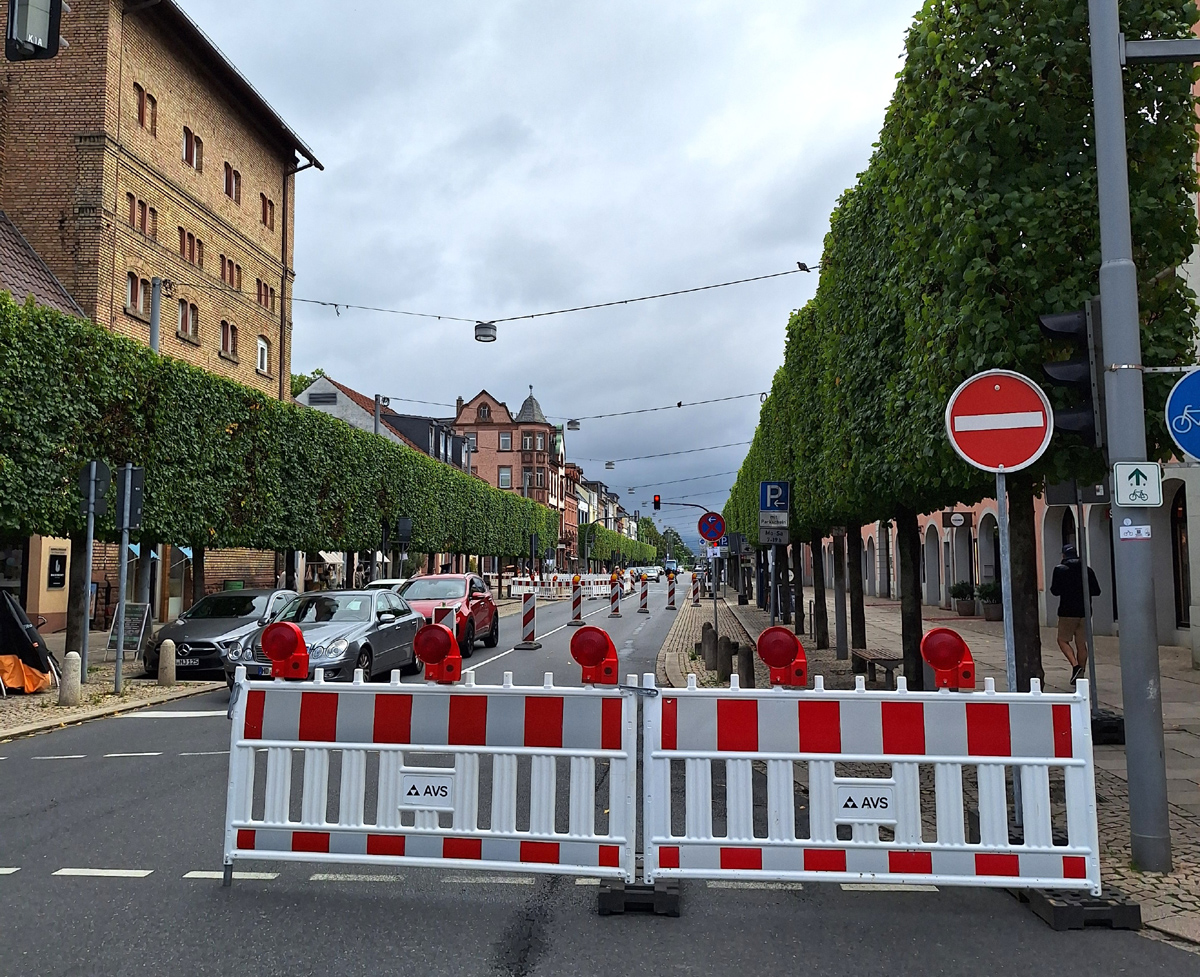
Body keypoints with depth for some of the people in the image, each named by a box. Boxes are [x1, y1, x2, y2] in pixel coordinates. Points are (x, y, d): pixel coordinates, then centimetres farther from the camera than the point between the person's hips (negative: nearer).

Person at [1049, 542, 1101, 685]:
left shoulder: (1060, 570, -7)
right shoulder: (1087, 570, 5)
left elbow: (1055, 591, -9)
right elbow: (1096, 591, 7)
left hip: (1067, 612, -4)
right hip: (1084, 612, 4)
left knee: (1063, 640, 6)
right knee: (1081, 644, 9)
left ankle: (1075, 665, -15)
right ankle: (1080, 674, 10)